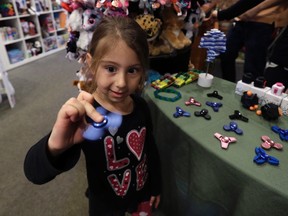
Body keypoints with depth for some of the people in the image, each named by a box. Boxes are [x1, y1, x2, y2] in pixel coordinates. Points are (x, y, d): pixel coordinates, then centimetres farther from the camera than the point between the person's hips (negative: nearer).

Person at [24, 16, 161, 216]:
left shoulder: (141, 106, -17)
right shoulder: (83, 116, -30)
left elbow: (151, 149, -1)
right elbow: (35, 174, -37)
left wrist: (156, 186, 9)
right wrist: (55, 146, -59)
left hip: (142, 193, 3)